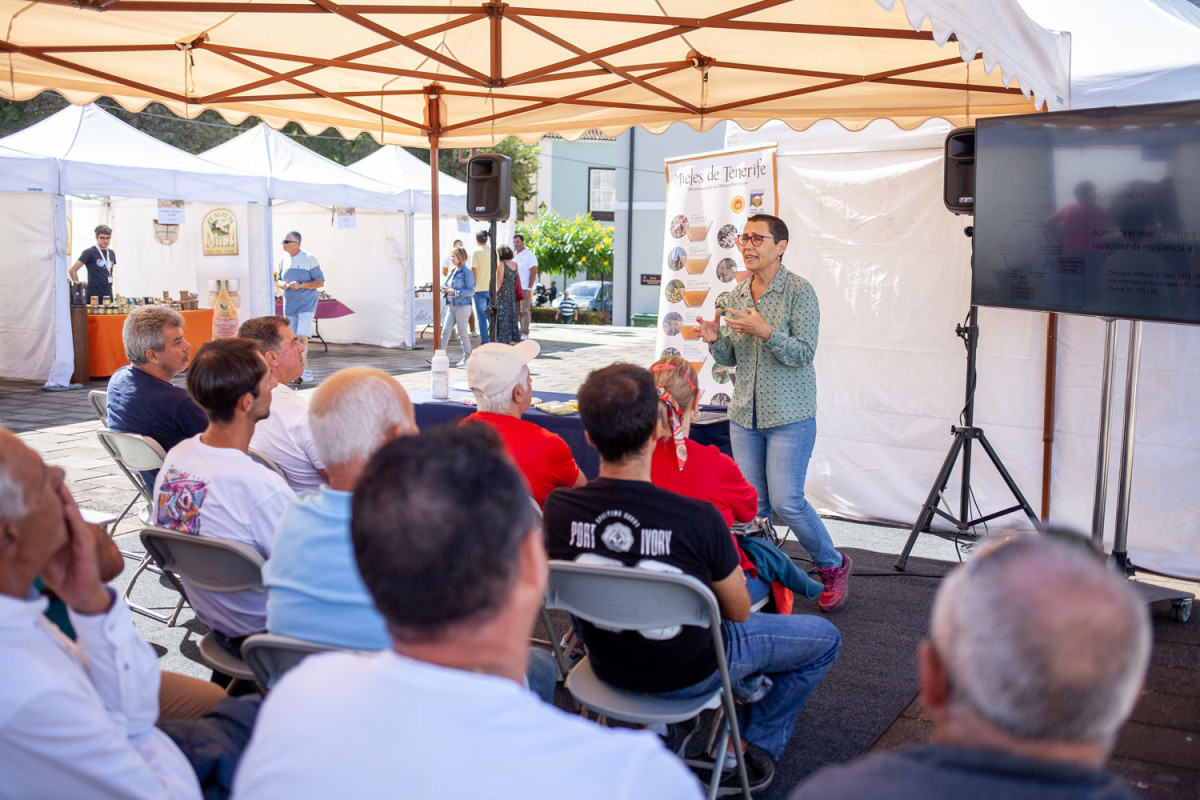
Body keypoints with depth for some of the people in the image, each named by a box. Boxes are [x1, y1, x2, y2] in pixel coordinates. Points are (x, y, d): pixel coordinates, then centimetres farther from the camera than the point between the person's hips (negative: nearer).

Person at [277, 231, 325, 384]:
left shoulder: (310, 259, -8)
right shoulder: (283, 260, 9)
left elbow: (320, 282, -8)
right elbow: (280, 279, 21)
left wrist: (300, 285, -20)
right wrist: (282, 285, -4)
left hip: (306, 304, -6)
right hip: (289, 305, 6)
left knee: (302, 337, -17)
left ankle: (305, 371, -11)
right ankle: (305, 371, 19)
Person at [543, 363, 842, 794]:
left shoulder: (558, 508, -22)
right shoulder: (698, 519, -33)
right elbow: (739, 612, -15)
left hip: (607, 666, 5)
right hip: (687, 674, -5)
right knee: (825, 637, 17)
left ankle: (751, 684, 35)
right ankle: (749, 748, 24)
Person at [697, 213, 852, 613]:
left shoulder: (799, 291, -8)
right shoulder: (738, 294, 10)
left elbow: (803, 353, -14)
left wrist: (765, 332, -27)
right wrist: (715, 340, -8)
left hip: (789, 415, -5)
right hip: (744, 415, 6)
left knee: (785, 501, -7)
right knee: (752, 502, 6)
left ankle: (833, 566, 16)